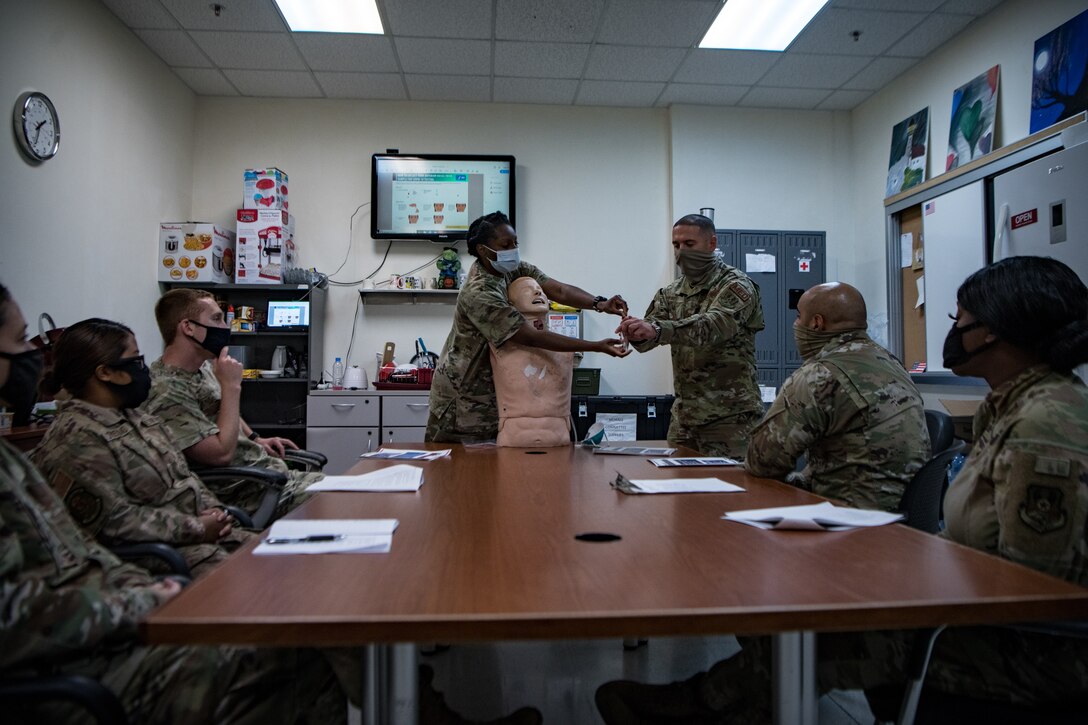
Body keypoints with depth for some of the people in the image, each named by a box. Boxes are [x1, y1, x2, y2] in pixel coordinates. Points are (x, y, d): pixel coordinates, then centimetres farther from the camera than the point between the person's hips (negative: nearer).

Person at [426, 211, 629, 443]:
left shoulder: (514, 269, -4)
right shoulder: (478, 293, -28)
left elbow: (558, 289, -15)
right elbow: (532, 338, -32)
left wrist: (599, 304, -35)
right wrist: (597, 347, -35)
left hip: (495, 384, 7)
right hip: (464, 394, -7)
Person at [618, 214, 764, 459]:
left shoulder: (736, 286, -7)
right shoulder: (671, 294, 11)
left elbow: (712, 326, -26)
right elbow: (649, 337, -2)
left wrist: (657, 330, -42)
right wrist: (638, 334, -27)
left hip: (730, 415, -5)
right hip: (684, 416, 6)